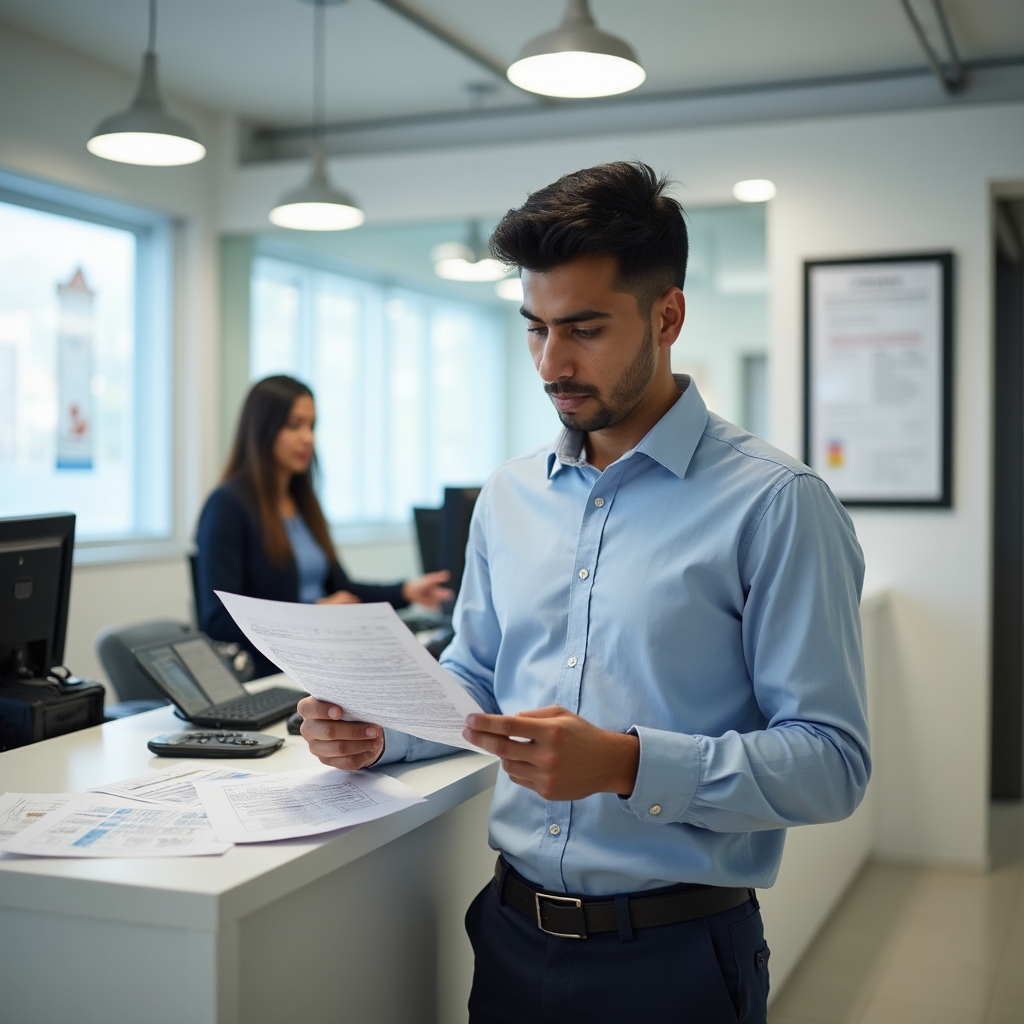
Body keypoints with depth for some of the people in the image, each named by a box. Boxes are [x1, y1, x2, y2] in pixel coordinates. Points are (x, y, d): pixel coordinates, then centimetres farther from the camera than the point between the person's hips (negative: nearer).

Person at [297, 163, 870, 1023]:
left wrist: (629, 765, -27)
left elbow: (832, 762, -16)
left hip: (675, 953, -5)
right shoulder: (509, 496, 7)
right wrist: (380, 730, -2)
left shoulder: (776, 504, -13)